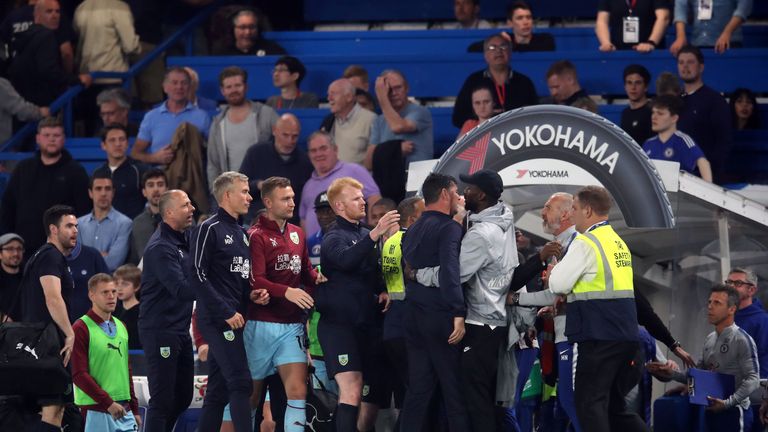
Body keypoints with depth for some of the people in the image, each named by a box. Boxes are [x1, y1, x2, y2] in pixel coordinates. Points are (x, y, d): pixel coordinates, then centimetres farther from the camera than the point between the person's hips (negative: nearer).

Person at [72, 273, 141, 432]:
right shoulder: (81, 329, -7)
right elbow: (79, 375, -13)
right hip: (96, 411, -7)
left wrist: (134, 409, 18)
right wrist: (108, 402, -16)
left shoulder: (121, 327, 17)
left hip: (124, 410, 7)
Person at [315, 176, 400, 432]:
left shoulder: (365, 235, 15)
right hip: (339, 323, -8)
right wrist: (375, 235, -40)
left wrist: (382, 292, 7)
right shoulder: (335, 238, -8)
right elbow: (346, 260, -31)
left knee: (369, 392, 10)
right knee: (351, 392, -17)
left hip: (366, 322, 8)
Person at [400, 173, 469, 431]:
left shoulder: (413, 231, 16)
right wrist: (459, 314, -25)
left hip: (414, 315, 8)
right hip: (440, 315, -8)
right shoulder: (449, 228, -10)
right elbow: (450, 273, -21)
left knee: (418, 390, 7)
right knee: (455, 391, -3)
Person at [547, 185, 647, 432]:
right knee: (614, 404, 14)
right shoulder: (618, 242, 17)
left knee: (589, 402, -4)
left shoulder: (585, 243, -10)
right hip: (626, 334, 8)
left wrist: (554, 270, 10)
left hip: (598, 336, -8)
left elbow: (558, 284, -13)